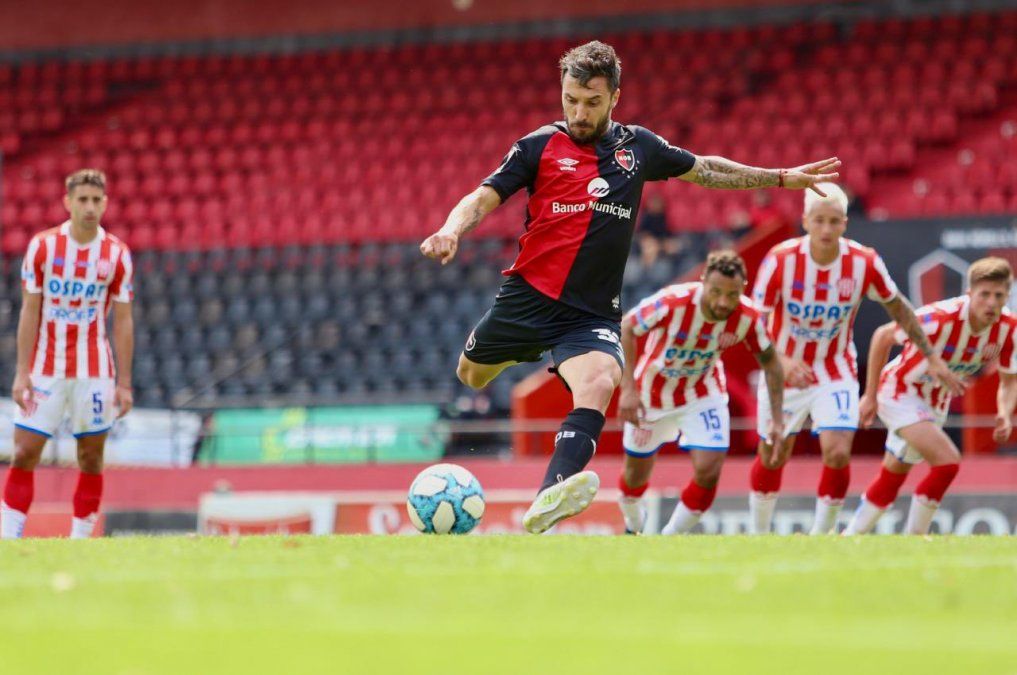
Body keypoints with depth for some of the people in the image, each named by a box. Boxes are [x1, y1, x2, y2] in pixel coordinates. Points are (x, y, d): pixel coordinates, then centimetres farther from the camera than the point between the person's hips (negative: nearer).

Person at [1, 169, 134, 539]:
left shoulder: (117, 254, -1)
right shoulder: (42, 246, -3)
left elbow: (123, 321, 1)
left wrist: (124, 383, -3)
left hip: (94, 372, 1)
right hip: (45, 369, -1)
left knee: (91, 458, 2)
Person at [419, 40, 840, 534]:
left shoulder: (638, 146, 9)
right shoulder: (540, 146, 0)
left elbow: (704, 169, 24)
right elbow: (484, 198, -3)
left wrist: (783, 178, 26)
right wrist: (451, 231, -25)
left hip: (592, 315, 0)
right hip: (528, 298, 0)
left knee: (598, 385, -30)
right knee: (472, 377, 16)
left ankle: (548, 501, -50)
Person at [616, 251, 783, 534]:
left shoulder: (748, 318, -26)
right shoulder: (674, 302, -35)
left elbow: (770, 361, -9)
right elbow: (626, 328, -23)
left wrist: (777, 419, -11)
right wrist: (628, 388, -28)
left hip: (704, 394, 1)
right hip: (652, 393, -1)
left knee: (708, 471, -15)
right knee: (636, 474, 12)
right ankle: (633, 529, 46)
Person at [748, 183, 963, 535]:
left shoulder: (864, 262, -16)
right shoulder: (781, 259, -21)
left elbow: (897, 307, 2)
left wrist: (931, 357, 5)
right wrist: (782, 360, -37)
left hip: (837, 371, 0)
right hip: (785, 372, 0)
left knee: (838, 455, -16)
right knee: (771, 459, 9)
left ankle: (821, 537, 1)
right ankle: (758, 537, 30)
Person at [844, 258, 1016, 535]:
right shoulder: (941, 318, -33)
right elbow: (883, 336, -19)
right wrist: (870, 395, -15)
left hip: (936, 404, 7)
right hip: (900, 391, -7)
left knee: (892, 478, 18)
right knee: (948, 461, -22)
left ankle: (851, 536, 35)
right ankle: (913, 538, -7)